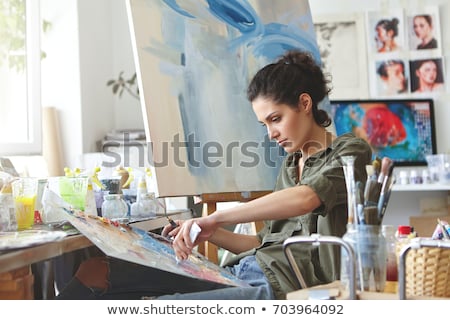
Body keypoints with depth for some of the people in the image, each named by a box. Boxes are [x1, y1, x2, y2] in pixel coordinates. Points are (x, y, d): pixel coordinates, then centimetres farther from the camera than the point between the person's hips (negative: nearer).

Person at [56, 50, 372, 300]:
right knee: (98, 271, -6)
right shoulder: (291, 164, 24)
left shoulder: (350, 151, 0)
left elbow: (305, 199, -21)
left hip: (281, 286, -8)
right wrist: (209, 233, 10)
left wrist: (215, 218, -20)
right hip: (242, 271, 8)